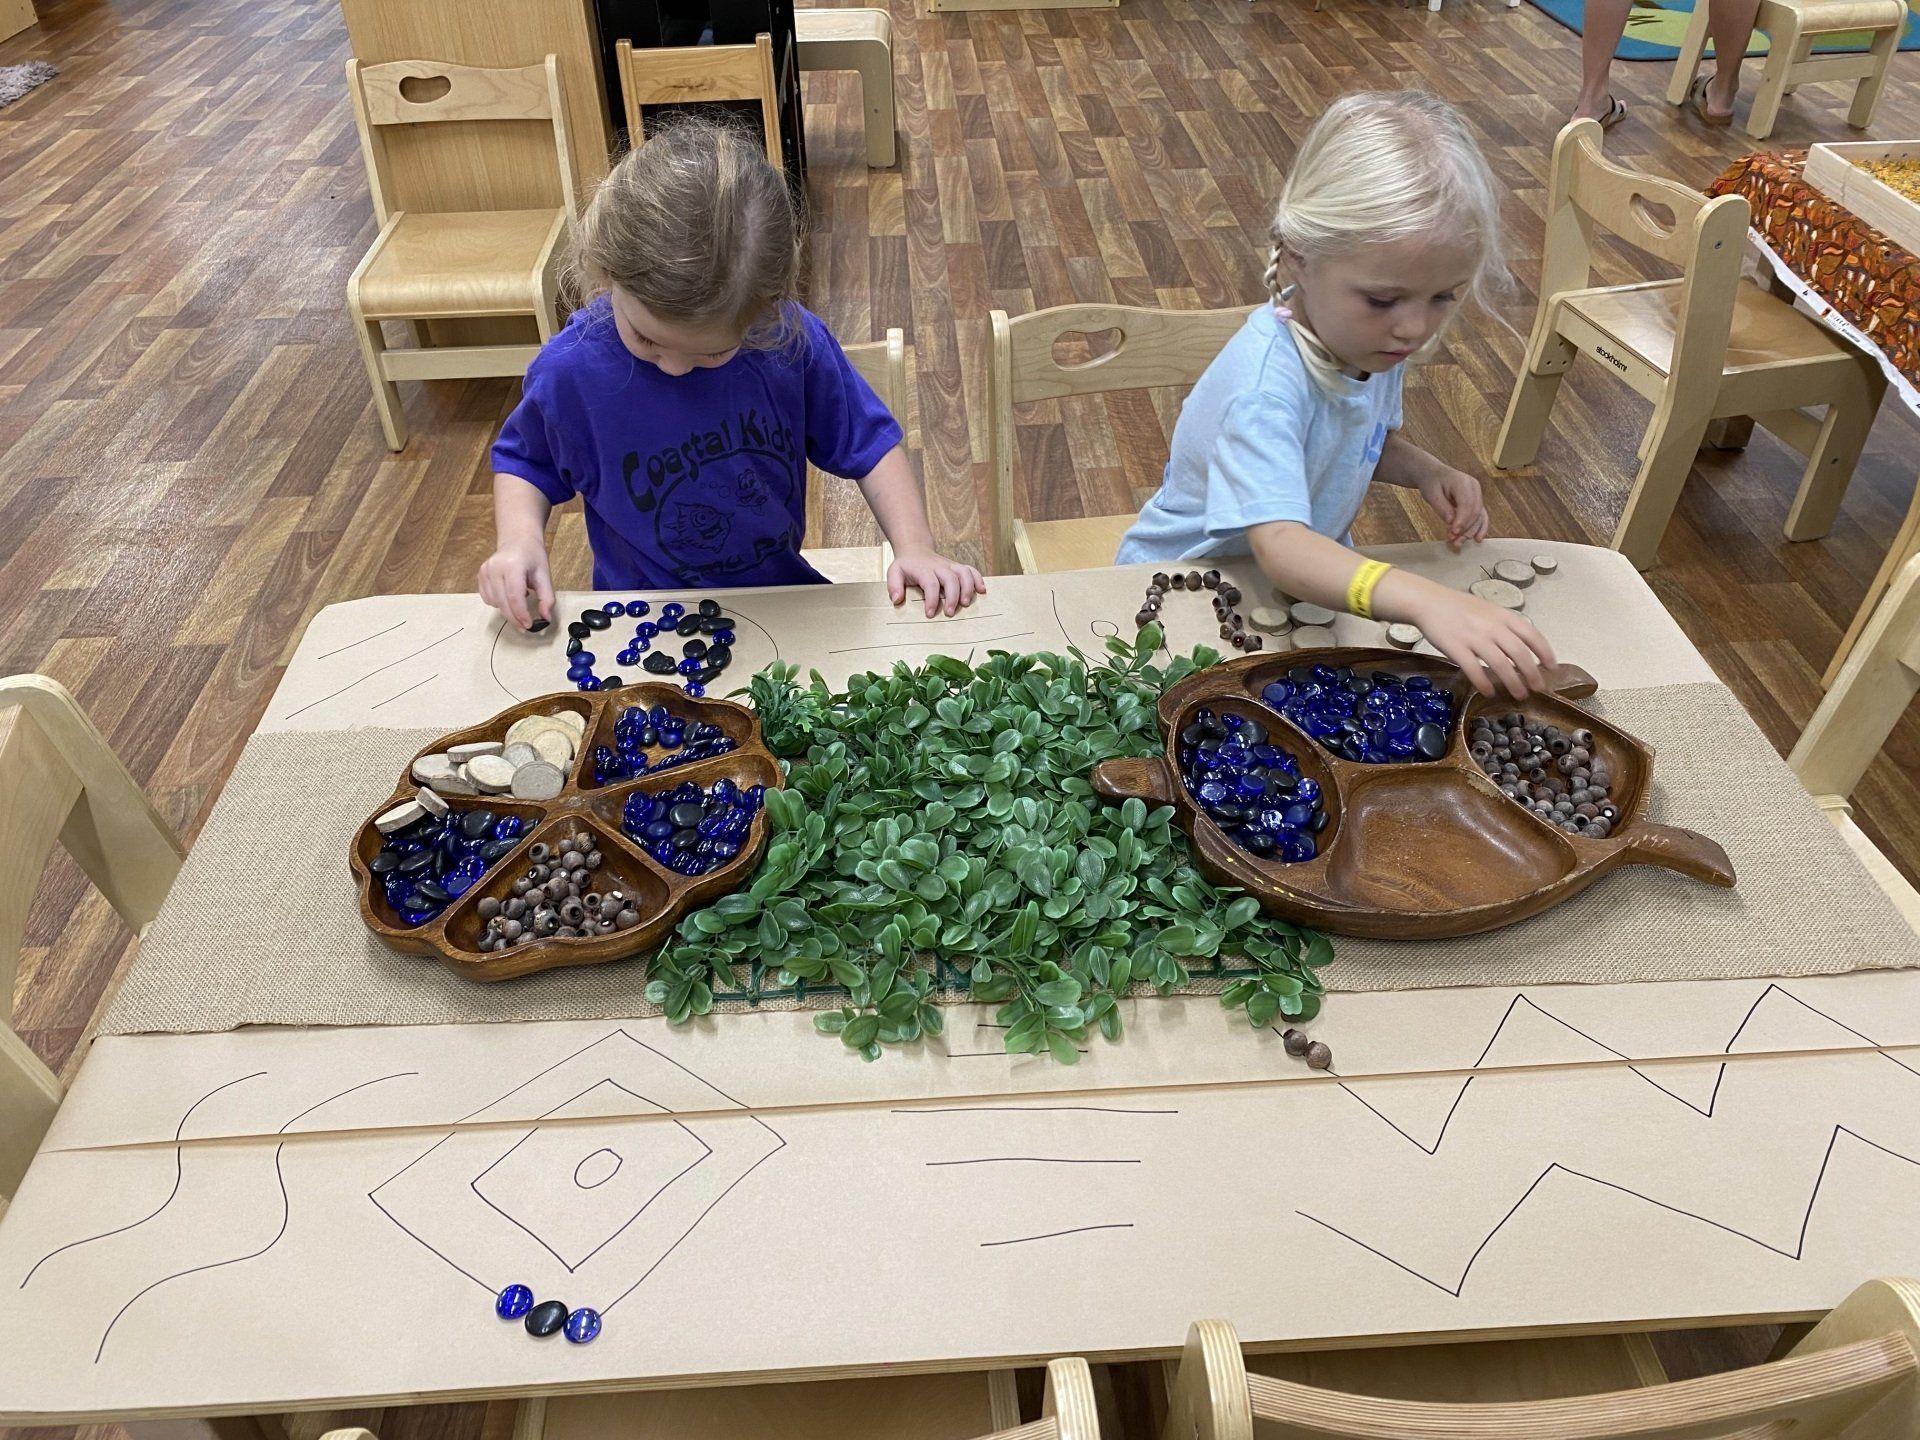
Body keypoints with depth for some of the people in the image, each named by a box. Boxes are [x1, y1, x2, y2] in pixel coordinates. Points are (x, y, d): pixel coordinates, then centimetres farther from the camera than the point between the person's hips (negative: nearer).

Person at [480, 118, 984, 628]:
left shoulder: (794, 342, -12)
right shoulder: (570, 372, -14)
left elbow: (869, 442, 2)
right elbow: (523, 461, 7)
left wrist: (915, 548, -9)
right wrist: (520, 539, -12)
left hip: (787, 595, 1)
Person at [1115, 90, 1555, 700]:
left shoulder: (1368, 336, -8)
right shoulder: (1266, 383, -35)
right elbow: (1278, 543, -49)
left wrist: (1427, 471, -8)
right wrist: (1426, 599, -63)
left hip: (1313, 575, 6)